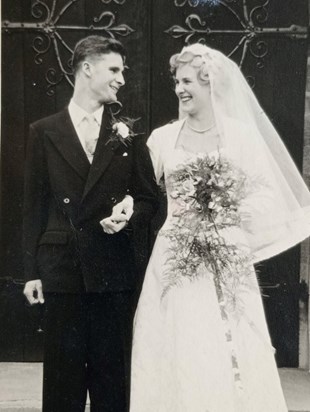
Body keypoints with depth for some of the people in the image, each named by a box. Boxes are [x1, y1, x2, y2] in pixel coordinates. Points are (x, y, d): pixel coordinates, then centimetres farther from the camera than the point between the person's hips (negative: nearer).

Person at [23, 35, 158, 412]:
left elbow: (149, 198, 9)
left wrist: (129, 215, -13)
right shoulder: (44, 132, 3)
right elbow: (34, 206, 3)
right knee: (61, 374, 10)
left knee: (112, 373, 11)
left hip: (114, 271, 1)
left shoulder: (127, 134, 5)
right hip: (61, 269, 0)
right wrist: (32, 270, 0)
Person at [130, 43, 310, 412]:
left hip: (226, 267, -1)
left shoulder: (242, 134, 2)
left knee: (231, 362, 3)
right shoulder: (163, 138, 6)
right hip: (175, 264, 1)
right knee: (177, 360, 4)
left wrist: (231, 216, -11)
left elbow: (268, 194, 2)